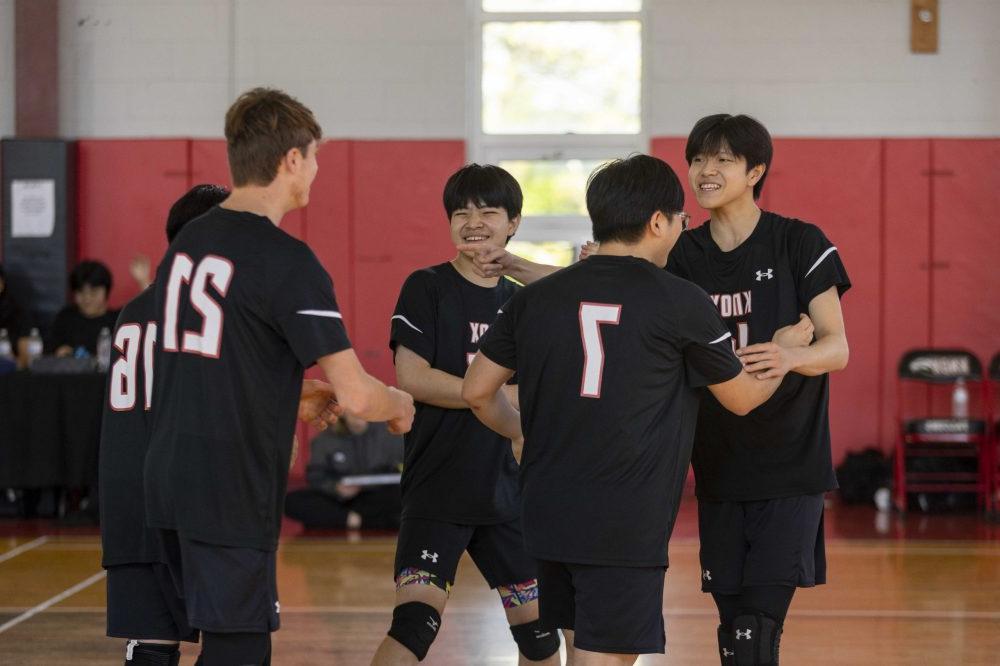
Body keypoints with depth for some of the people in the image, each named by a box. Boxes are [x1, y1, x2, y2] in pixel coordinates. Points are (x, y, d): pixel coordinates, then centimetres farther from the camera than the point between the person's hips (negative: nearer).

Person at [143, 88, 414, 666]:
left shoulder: (185, 244, 10)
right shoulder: (286, 261, -15)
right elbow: (355, 396, -17)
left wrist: (295, 399, 29)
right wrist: (400, 405, 5)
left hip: (171, 483, 8)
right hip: (232, 497, -8)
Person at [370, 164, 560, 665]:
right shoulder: (427, 288, -5)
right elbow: (412, 377, -16)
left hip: (502, 489, 6)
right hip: (436, 488, -6)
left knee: (537, 624, 11)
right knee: (415, 619, -18)